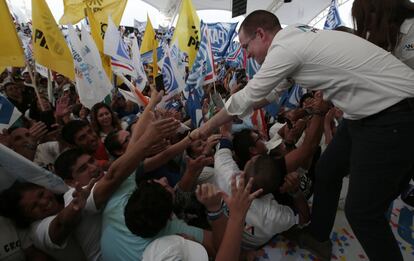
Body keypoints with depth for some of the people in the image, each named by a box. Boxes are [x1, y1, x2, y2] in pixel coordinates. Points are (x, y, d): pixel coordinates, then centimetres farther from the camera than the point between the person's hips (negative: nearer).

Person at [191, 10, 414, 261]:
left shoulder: (284, 48, -19)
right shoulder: (297, 37, 9)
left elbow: (246, 99, -12)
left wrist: (206, 128, 1)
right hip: (365, 113, 9)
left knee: (363, 211, -4)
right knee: (326, 173, 15)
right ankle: (318, 238, 34)